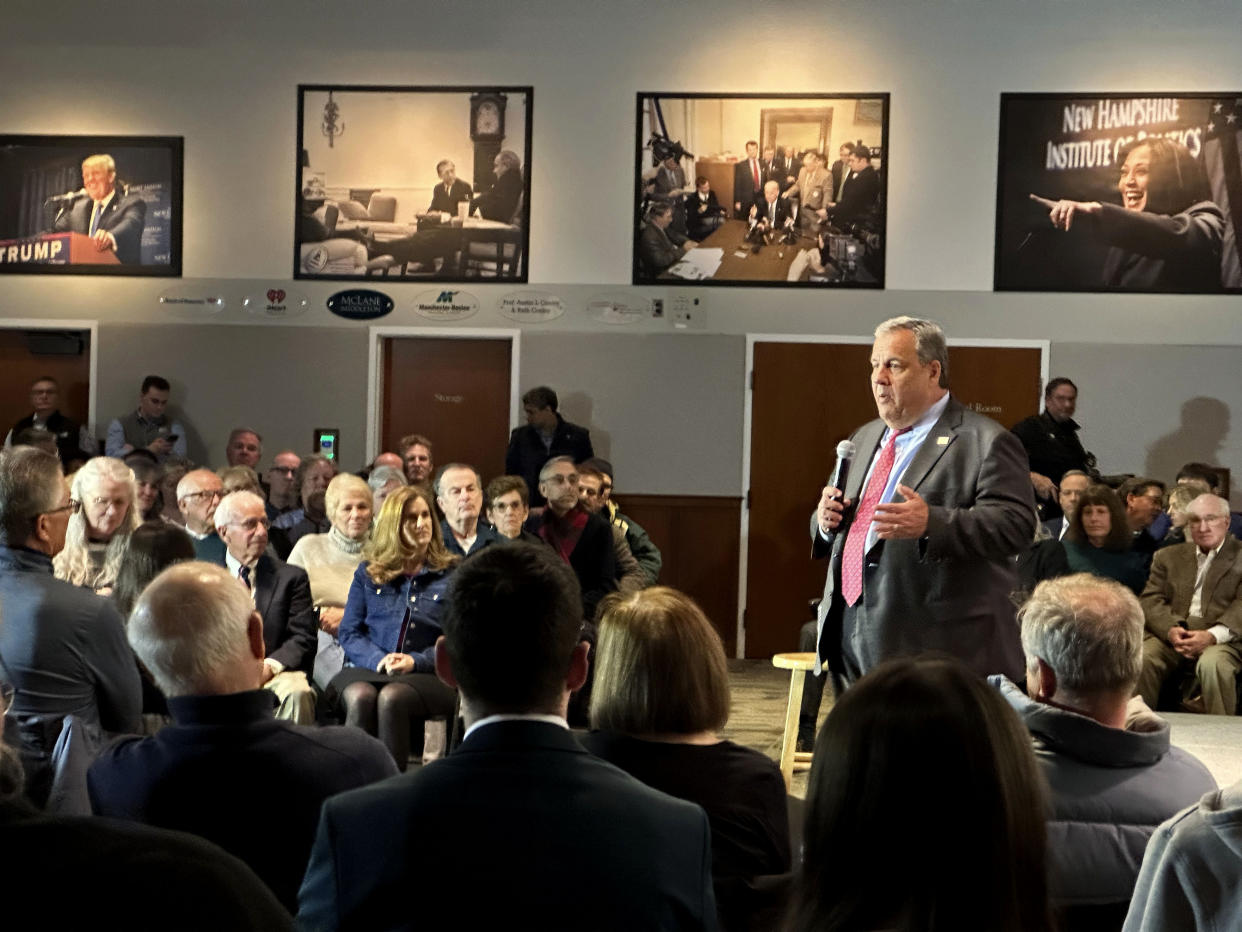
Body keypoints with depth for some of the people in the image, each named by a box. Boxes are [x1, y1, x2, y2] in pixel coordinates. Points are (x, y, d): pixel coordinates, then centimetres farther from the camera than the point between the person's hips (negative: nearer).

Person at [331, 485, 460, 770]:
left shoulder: (451, 575, 10)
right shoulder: (368, 572, 17)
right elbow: (348, 632, 10)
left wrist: (416, 661, -12)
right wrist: (379, 659, -10)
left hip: (427, 673, -2)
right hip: (368, 667, 2)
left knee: (391, 697, -35)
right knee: (360, 696, -34)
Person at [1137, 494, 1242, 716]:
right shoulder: (1169, 556, 21)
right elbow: (1151, 601, 9)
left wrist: (1212, 635, -20)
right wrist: (1171, 630, -12)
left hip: (1220, 638, -2)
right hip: (1170, 633, 3)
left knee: (1212, 663, -36)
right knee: (1140, 659, -28)